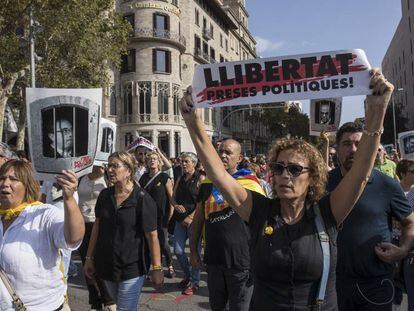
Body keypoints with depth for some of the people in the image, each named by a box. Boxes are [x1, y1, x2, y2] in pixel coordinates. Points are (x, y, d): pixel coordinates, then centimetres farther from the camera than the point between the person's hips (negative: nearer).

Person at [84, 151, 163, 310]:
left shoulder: (142, 199, -15)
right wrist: (89, 258, 9)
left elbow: (152, 235, -15)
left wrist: (157, 268, -15)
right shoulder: (105, 195, 1)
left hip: (132, 267, -5)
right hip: (106, 265, 6)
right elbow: (97, 226, 8)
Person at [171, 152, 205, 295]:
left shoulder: (200, 178, -6)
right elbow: (173, 197, 15)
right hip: (180, 220, 6)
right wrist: (176, 206, -7)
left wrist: (191, 217, -16)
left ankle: (194, 282, 17)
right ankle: (187, 276, 30)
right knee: (178, 250, 7)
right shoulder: (180, 179, 14)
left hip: (194, 220, -6)